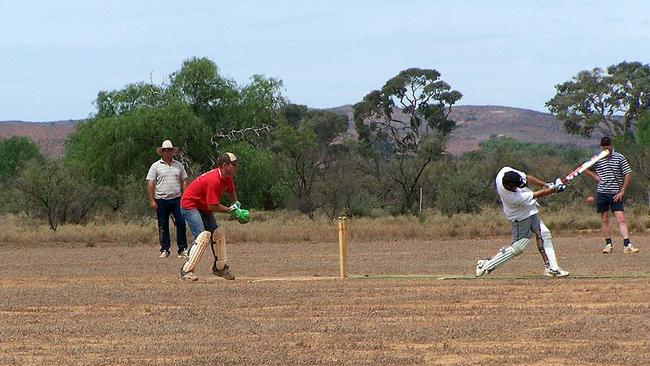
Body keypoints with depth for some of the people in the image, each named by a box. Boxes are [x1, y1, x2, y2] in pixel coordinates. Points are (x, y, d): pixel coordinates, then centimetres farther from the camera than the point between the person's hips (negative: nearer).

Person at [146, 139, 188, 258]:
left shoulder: (178, 165, 10)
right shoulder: (156, 166, 2)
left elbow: (183, 182, 14)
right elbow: (150, 184, 0)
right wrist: (152, 200, -6)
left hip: (176, 199, 1)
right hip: (161, 200, -1)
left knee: (181, 223, -5)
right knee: (163, 226, 5)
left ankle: (182, 249, 1)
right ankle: (165, 249, 13)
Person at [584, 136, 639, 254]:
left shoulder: (619, 158, -1)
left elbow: (628, 174, -1)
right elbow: (586, 169, 21)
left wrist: (622, 192, -5)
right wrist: (595, 176, 3)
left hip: (616, 194, -2)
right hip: (602, 193, 2)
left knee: (621, 219, -10)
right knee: (604, 220, 5)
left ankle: (627, 245, -16)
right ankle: (608, 244, 14)